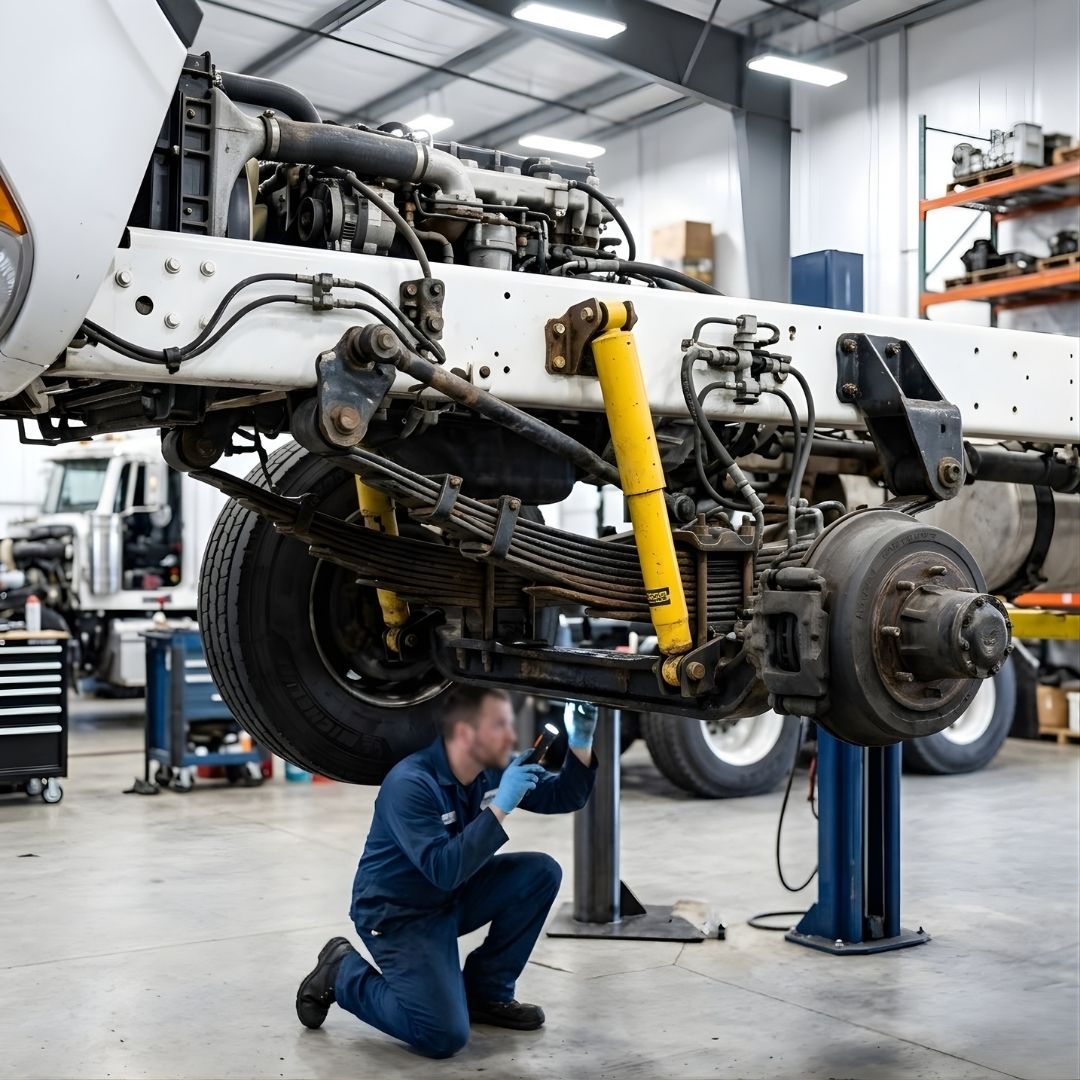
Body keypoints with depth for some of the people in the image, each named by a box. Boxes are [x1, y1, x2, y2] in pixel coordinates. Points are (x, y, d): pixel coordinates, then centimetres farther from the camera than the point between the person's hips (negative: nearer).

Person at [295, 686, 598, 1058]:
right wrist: (500, 807, -38)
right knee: (444, 1037, -19)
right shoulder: (410, 784, -28)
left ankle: (487, 992, 5)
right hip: (397, 914, -8)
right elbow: (444, 870, -36)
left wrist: (580, 742, -16)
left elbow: (564, 797, 1)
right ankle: (343, 974, 4)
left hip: (454, 897, 8)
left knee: (541, 871, -10)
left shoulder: (492, 768, -6)